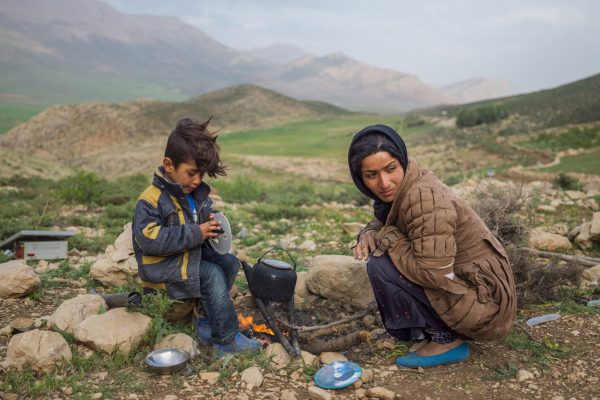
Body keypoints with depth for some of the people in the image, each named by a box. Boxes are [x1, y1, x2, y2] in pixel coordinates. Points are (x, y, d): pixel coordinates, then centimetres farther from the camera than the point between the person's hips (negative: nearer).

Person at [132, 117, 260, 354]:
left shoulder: (197, 193, 6)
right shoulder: (151, 200, -20)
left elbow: (204, 217, 21)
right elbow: (149, 240, -29)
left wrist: (212, 221, -7)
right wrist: (195, 234, -30)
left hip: (191, 255, 9)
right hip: (161, 266, -8)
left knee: (230, 263, -8)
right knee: (211, 274, -25)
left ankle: (208, 325, -4)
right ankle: (227, 339, -15)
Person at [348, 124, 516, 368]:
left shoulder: (423, 197, -25)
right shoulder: (405, 187, 1)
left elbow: (434, 272, -29)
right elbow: (383, 222, 18)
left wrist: (387, 238, -16)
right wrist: (370, 234, -6)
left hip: (485, 304, -9)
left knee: (381, 265, -19)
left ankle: (446, 340, -4)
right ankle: (431, 330, 11)